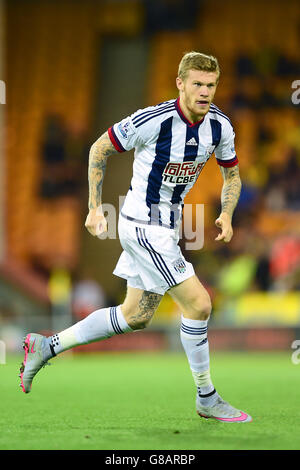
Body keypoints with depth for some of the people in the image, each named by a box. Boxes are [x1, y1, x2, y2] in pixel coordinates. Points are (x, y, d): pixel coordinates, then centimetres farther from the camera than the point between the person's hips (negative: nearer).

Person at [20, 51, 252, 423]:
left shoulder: (220, 126, -3)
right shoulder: (154, 120, -22)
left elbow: (232, 174, 14)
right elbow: (99, 149, -8)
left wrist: (227, 215, -5)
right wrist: (94, 208, -6)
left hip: (167, 225, 8)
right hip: (143, 224, -8)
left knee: (135, 316, 15)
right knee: (198, 304, -11)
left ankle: (46, 347, 25)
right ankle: (206, 399, 4)